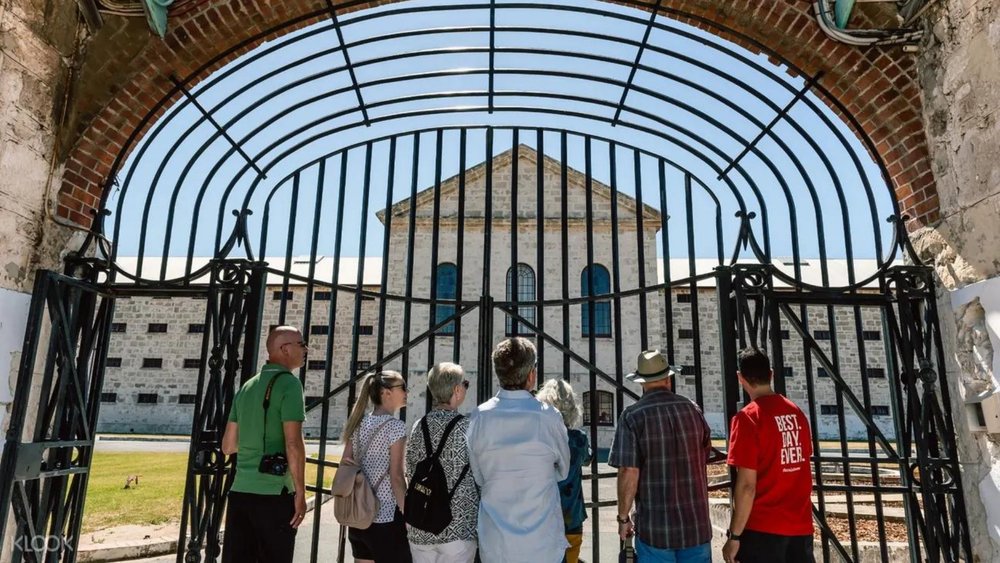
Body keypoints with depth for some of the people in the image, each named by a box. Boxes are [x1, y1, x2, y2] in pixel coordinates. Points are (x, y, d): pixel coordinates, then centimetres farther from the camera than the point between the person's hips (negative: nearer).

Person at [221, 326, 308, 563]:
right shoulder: (288, 383, -10)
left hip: (240, 491, 7)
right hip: (273, 493, -7)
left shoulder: (247, 387, 12)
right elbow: (293, 444, -17)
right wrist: (300, 492, -10)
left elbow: (227, 446, 15)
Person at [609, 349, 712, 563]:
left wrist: (623, 517, -2)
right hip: (697, 523, 4)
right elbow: (704, 461, 14)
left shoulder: (633, 416, -12)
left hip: (655, 526, -3)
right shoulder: (693, 410, 2)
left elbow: (629, 472, -15)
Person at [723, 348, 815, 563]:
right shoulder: (797, 413, 5)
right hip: (801, 526, 6)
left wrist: (734, 536, -11)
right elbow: (801, 466, 13)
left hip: (762, 529, -6)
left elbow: (747, 486, -17)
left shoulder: (748, 417, -15)